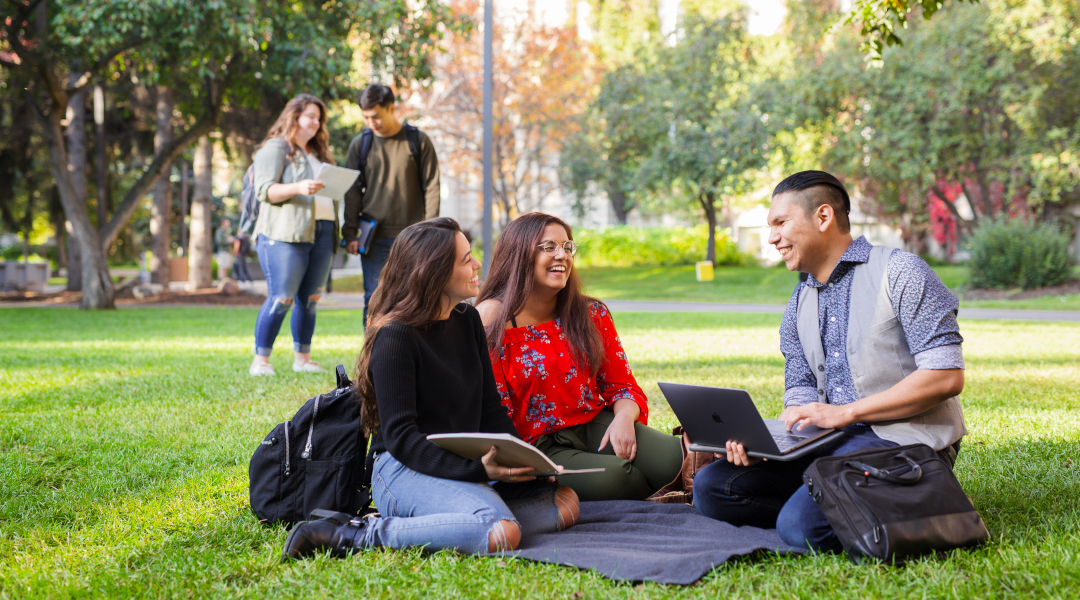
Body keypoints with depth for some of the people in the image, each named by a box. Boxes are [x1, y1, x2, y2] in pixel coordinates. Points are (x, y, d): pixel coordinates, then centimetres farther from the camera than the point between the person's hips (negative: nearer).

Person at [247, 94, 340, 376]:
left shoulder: (319, 152, 25)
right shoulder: (275, 149, 1)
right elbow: (264, 190, -9)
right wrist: (298, 188, -23)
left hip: (322, 234, 7)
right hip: (285, 234, -7)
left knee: (310, 298, 6)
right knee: (281, 298, -11)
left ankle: (302, 358, 13)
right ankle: (260, 360, -6)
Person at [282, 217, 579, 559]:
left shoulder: (468, 321, 13)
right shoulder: (395, 337, -12)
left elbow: (490, 409, 16)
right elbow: (400, 436, -17)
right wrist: (477, 469, -27)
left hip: (466, 467, 9)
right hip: (405, 470, -9)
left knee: (565, 502, -8)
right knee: (501, 533, -33)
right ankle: (357, 535, -23)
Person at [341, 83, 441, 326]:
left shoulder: (419, 141, 1)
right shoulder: (360, 144, 6)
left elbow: (431, 188, 2)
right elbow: (353, 192, 7)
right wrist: (350, 233, 0)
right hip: (374, 239, 1)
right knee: (374, 299, -1)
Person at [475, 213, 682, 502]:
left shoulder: (591, 314, 8)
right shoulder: (491, 322, -6)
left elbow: (621, 384, 10)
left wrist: (624, 417, -14)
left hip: (595, 425, 4)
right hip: (539, 444, -4)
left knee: (670, 455, -24)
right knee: (609, 475, -32)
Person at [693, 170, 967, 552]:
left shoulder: (899, 273, -4)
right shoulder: (799, 305, 19)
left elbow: (947, 376, -13)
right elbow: (800, 397, 14)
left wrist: (847, 412, -16)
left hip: (903, 439, -7)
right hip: (831, 442, 7)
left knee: (801, 525, -30)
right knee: (711, 487, -10)